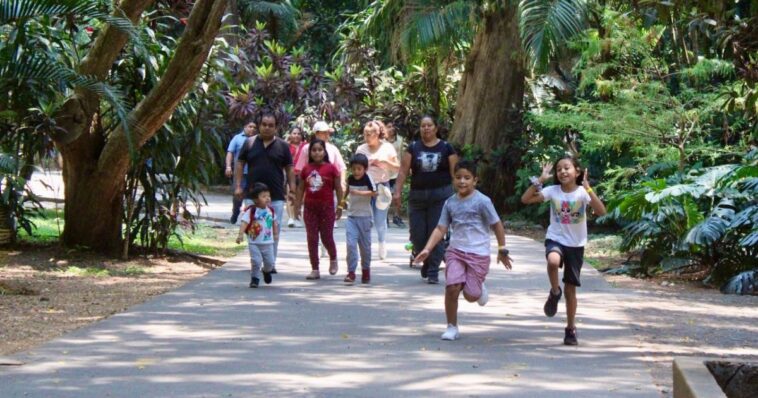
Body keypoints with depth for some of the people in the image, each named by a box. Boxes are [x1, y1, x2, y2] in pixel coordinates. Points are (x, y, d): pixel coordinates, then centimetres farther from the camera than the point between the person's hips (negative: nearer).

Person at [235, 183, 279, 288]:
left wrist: (276, 233, 25)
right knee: (256, 261, -11)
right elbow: (244, 222, -22)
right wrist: (241, 234, -34)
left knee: (270, 262, 10)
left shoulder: (270, 210, 3)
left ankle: (267, 272, 42)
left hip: (268, 243, 4)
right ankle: (255, 279, 9)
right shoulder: (251, 211, -14)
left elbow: (274, 222, 20)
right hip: (254, 243, -4)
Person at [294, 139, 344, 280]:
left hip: (326, 207, -3)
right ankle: (315, 270, 7)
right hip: (310, 207, 3)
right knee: (312, 239, 2)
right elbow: (301, 189, 10)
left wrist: (340, 207, -4)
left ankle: (333, 259, 32)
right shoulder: (306, 169, 4)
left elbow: (338, 188, -1)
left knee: (327, 238, 3)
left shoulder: (331, 168, -4)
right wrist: (297, 206, 7)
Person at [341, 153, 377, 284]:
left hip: (364, 216, -3)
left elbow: (374, 193, -21)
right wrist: (344, 199, 19)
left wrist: (359, 193, -28)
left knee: (365, 245, 8)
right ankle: (351, 272, -10)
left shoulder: (367, 178, -11)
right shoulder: (350, 179, 3)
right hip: (351, 216, 3)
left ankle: (366, 270, 26)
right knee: (351, 244, -10)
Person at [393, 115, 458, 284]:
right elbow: (404, 170, 3)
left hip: (440, 195, -2)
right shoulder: (413, 148, 6)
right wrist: (398, 191, -6)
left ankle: (433, 271, 4)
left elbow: (455, 173, 2)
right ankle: (426, 261, 29)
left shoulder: (446, 148, 3)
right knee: (417, 235, 1)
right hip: (417, 195, 2)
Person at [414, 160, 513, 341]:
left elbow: (497, 225, -2)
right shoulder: (450, 203, 4)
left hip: (478, 253, -3)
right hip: (455, 251, 3)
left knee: (471, 295, -5)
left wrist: (502, 250, 1)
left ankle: (480, 289, 33)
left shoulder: (482, 201, -8)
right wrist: (427, 249, -5)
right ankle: (452, 327, 1)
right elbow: (441, 229, 5)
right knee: (452, 287, -15)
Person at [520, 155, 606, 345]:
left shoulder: (582, 192, -12)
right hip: (555, 239, 0)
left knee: (571, 289, 8)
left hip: (576, 244, 0)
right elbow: (525, 199, -13)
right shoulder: (553, 191, -7)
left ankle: (571, 329, 25)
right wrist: (540, 180, -18)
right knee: (553, 260, -37)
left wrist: (587, 188, -32)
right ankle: (555, 292, -8)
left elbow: (601, 211, -27)